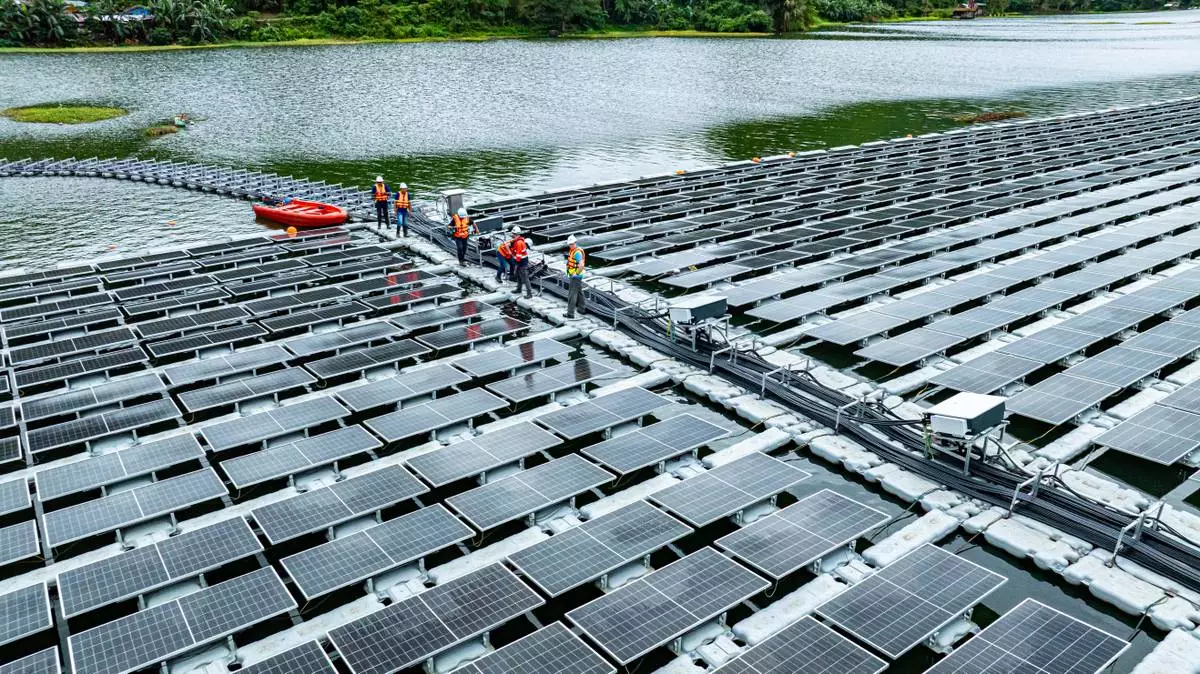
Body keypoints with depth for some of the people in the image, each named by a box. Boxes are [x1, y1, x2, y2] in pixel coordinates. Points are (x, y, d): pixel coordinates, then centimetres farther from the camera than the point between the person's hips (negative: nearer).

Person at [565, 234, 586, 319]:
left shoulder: (577, 252, -23)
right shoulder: (572, 250, 8)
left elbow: (581, 265, -33)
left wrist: (576, 273, -21)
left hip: (575, 277, -10)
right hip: (573, 276, 10)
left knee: (572, 294, -8)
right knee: (579, 292, 20)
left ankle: (570, 313, -6)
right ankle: (581, 309, 33)